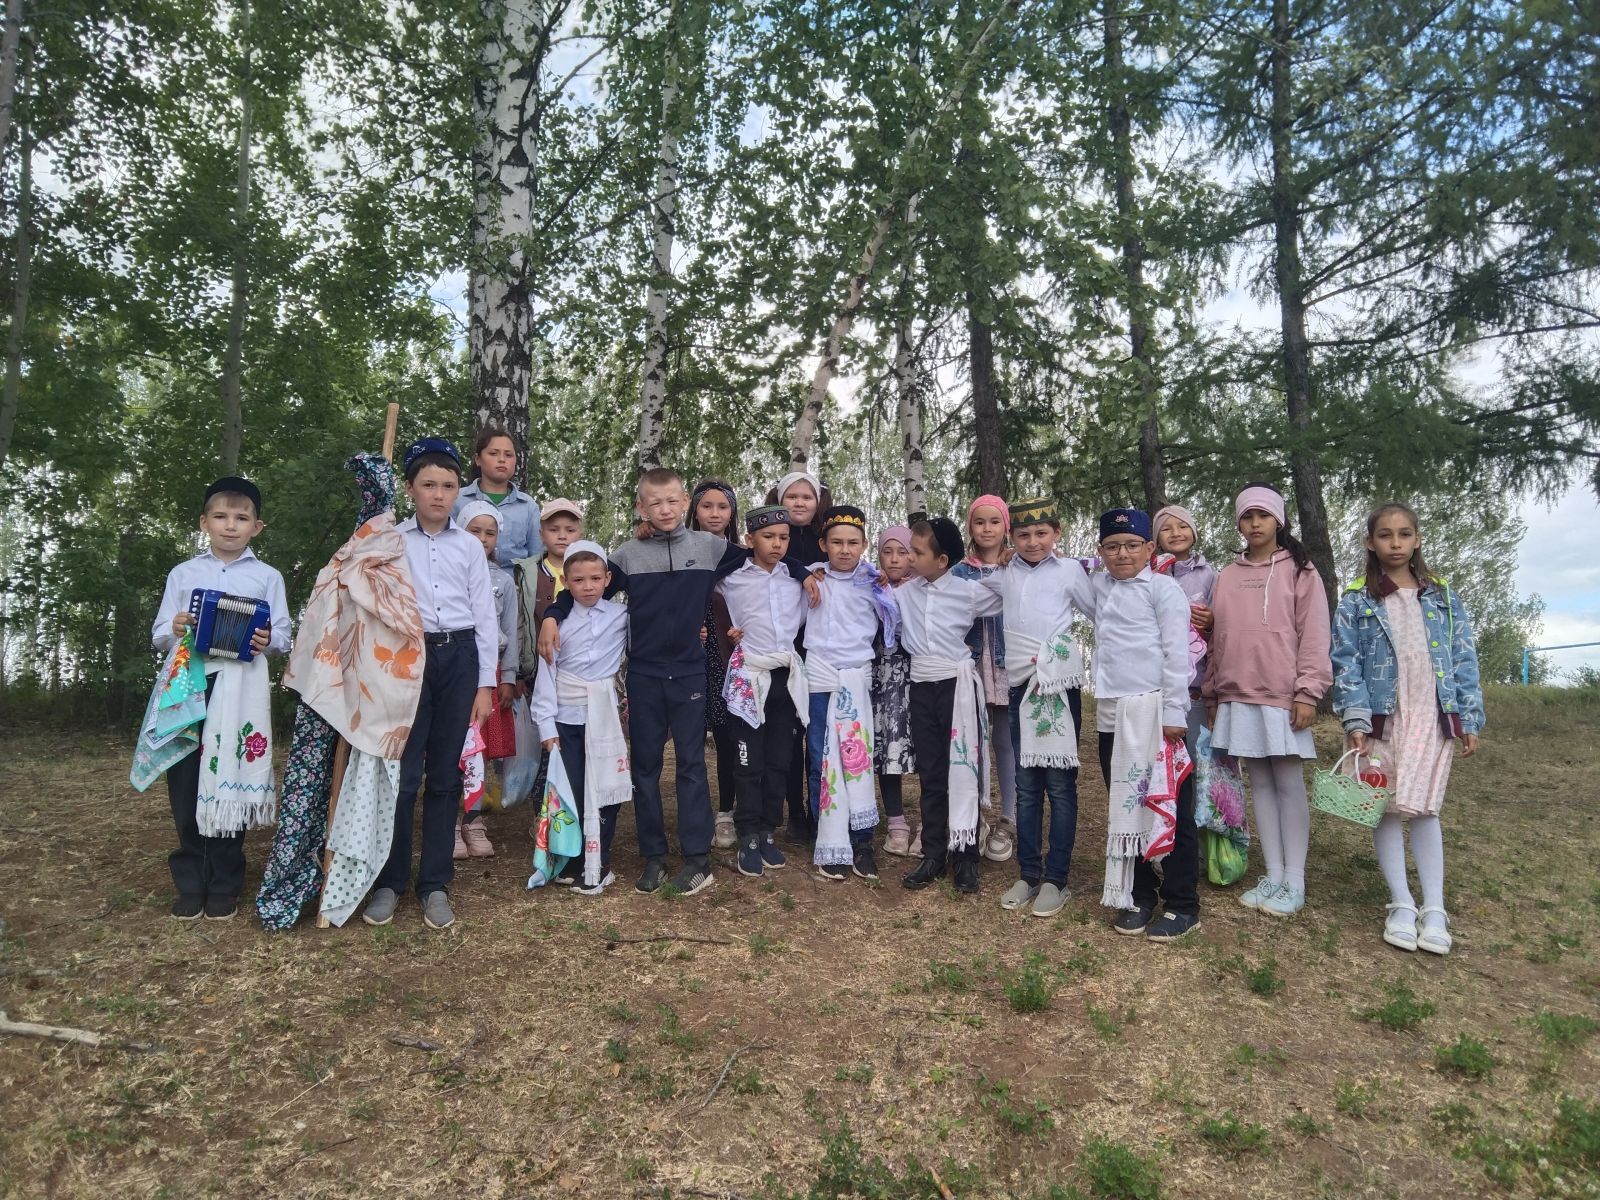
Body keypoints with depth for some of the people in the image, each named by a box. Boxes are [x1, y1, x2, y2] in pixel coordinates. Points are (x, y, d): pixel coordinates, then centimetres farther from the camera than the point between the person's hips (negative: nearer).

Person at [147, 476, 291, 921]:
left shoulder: (267, 576, 10)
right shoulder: (183, 573, 13)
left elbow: (283, 636, 4)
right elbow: (158, 636, 10)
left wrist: (267, 640, -17)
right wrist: (175, 630, -12)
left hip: (240, 687, -1)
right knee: (185, 783, 3)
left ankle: (223, 886, 15)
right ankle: (190, 884, 18)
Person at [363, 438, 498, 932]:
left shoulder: (469, 545, 9)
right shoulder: (390, 540, 5)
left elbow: (485, 616, 8)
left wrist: (485, 684, 5)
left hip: (459, 658, 2)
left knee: (444, 776, 7)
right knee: (403, 774, -4)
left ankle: (435, 884, 16)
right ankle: (389, 881, 13)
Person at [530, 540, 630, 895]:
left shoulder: (621, 616, 0)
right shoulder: (558, 621, 1)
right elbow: (546, 670, -1)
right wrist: (546, 722, -6)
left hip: (603, 716, 0)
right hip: (566, 718, 0)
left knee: (603, 791, 3)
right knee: (569, 790, 4)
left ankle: (597, 865, 15)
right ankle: (571, 860, 18)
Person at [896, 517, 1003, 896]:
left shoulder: (969, 591, -6)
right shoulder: (903, 592, 4)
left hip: (956, 683, -3)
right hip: (921, 685, 4)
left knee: (963, 772, 2)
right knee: (930, 775, 10)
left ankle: (966, 858, 11)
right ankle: (933, 855, 19)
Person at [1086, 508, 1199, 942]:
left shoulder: (1163, 588, -4)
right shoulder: (1098, 587, 13)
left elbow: (1177, 653, -9)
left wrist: (1174, 712, -14)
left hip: (1155, 710, -6)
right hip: (1111, 712, 6)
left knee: (1171, 806, 1)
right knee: (1124, 805, 11)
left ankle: (1182, 903, 11)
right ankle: (1138, 895, 22)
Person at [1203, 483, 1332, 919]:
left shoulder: (1299, 570, 2)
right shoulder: (1227, 576, 14)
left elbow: (1314, 633, -5)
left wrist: (1308, 692, -12)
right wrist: (1212, 694, 13)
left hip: (1283, 697, -4)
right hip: (1237, 698, 4)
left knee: (1289, 785, -1)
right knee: (1259, 784, 8)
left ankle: (1294, 882, 8)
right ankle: (1273, 876, 15)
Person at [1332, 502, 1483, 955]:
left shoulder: (1443, 599, 10)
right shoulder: (1355, 601, 2)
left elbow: (1464, 661, 8)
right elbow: (1346, 663, -3)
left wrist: (1470, 719, 3)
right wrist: (1355, 718, -13)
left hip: (1433, 717, 1)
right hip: (1382, 717, -1)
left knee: (1424, 808, 1)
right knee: (1388, 809, 2)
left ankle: (1434, 908, 8)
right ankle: (1401, 904, 11)